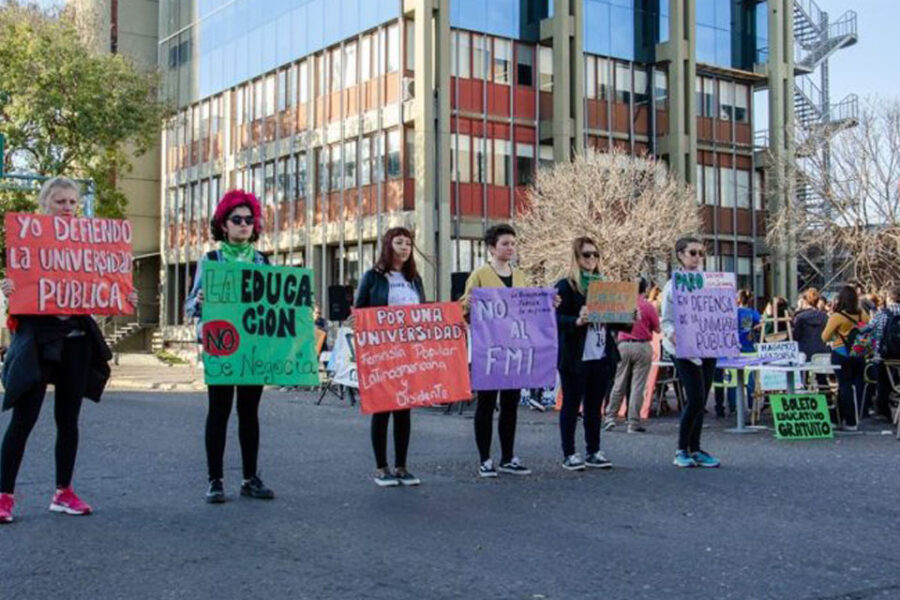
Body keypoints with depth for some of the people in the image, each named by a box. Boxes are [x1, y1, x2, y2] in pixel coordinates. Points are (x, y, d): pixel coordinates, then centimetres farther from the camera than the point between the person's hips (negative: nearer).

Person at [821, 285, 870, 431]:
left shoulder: (837, 317, -14)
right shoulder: (862, 314, -2)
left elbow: (825, 337, -10)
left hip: (842, 355, -4)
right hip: (860, 355, 4)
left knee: (845, 386, 2)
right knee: (858, 386, 11)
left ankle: (850, 422, 2)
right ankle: (857, 418, 19)